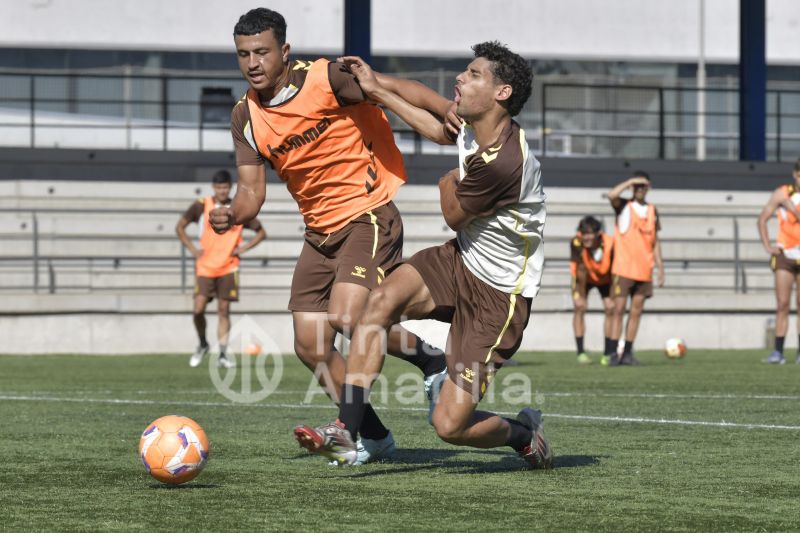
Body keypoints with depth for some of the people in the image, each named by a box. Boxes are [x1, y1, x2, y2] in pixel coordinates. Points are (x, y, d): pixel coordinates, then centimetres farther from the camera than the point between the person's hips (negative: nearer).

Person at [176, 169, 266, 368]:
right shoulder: (201, 206, -1)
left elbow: (261, 232, 12)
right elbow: (180, 227, 9)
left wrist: (243, 248, -2)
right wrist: (192, 249, -1)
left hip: (228, 268, 1)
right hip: (204, 267, -1)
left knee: (224, 310, -1)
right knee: (199, 309, -9)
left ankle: (222, 354, 3)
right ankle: (202, 344, 16)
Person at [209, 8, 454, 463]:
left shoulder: (326, 80, -15)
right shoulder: (246, 118, 1)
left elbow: (397, 88, -19)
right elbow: (252, 190, 2)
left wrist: (453, 113, -36)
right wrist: (233, 215, -21)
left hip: (369, 216, -7)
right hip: (320, 232, 7)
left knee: (347, 317, -26)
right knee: (311, 346, 2)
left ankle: (431, 360, 1)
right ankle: (373, 437, 19)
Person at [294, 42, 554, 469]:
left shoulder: (501, 161, -29)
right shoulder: (475, 130, -2)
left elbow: (453, 217, -10)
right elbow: (440, 131, 25)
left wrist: (449, 184, 11)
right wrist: (377, 92, 25)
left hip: (498, 295, -8)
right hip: (460, 260, 8)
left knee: (450, 425, -8)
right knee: (382, 299, -22)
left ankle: (525, 433, 26)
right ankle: (346, 433, -21)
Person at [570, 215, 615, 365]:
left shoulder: (610, 245, -38)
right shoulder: (576, 243, -38)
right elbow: (581, 270, -31)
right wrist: (581, 296, -25)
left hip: (604, 278, 1)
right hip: (584, 278, -1)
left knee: (610, 308, -9)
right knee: (579, 307, -16)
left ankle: (608, 353, 1)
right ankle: (580, 352, -12)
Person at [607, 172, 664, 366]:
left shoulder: (652, 210, 13)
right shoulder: (624, 206, 1)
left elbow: (655, 242, 16)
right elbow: (612, 195, -24)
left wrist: (660, 267, 11)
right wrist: (631, 181, -18)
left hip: (644, 270, 4)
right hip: (623, 268, -4)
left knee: (636, 311, 3)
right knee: (619, 309, -7)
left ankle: (628, 352, 8)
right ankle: (614, 353, -5)